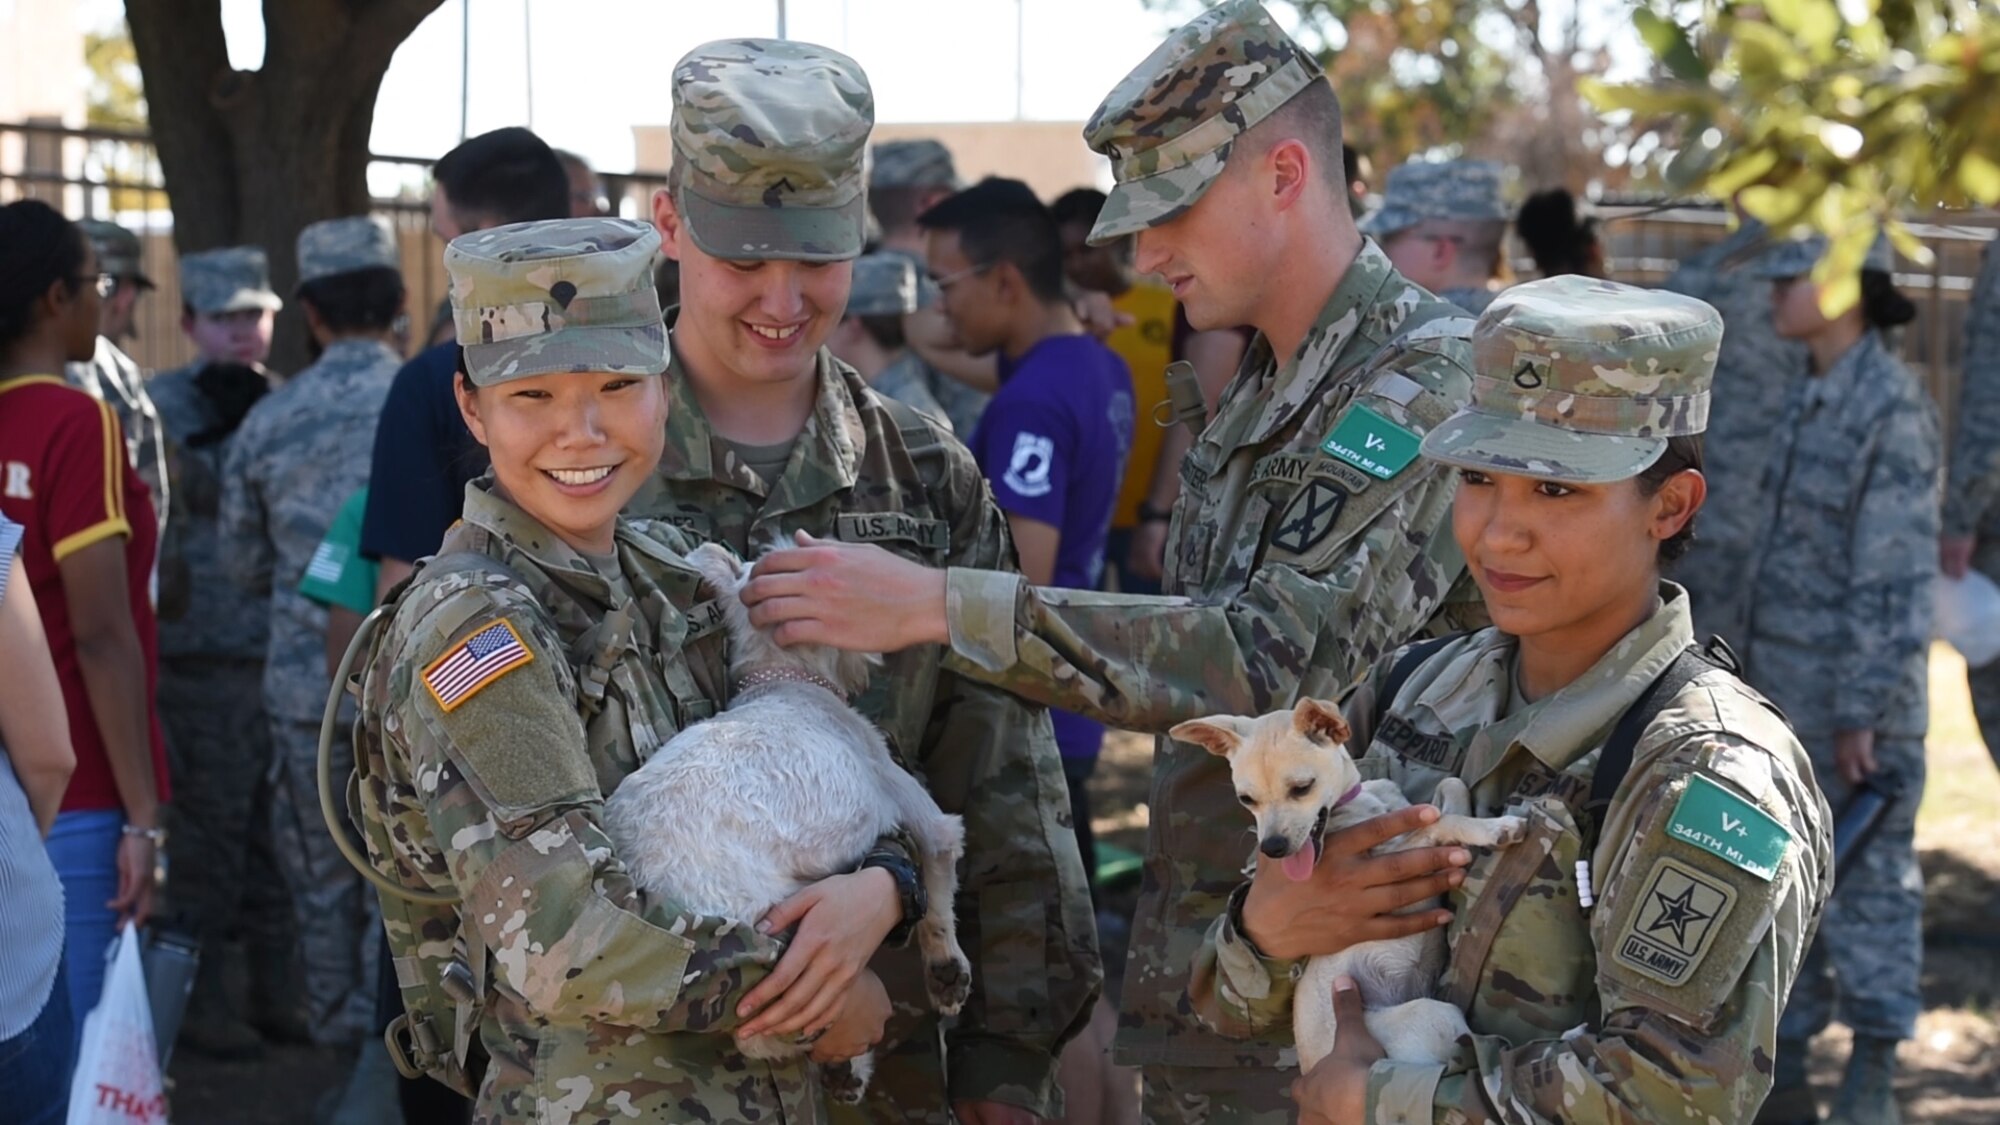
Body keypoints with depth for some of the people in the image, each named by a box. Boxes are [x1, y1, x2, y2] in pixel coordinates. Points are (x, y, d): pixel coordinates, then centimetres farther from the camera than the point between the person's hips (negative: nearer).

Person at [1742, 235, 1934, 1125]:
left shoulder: (1893, 409, -14)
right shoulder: (1808, 399, 11)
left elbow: (1895, 576, -17)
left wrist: (1862, 713, -18)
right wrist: (1753, 676, 15)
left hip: (1857, 687, -8)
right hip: (1783, 684, 8)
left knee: (1868, 880, 0)